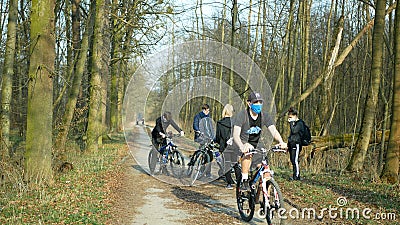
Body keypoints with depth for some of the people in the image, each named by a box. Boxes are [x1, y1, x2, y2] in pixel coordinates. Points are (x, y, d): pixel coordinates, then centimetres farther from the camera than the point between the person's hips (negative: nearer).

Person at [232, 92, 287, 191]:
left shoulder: (264, 116, -6)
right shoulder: (242, 115, -18)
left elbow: (274, 131, -18)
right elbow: (236, 135, -30)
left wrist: (281, 142, -40)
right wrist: (241, 146, -51)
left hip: (257, 145, 4)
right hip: (244, 144, -4)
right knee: (247, 154, -38)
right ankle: (244, 181, -29)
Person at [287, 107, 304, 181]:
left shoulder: (300, 123, -8)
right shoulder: (294, 123, 19)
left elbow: (294, 131, -21)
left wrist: (291, 122, -14)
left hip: (296, 144, -9)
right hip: (291, 144, 9)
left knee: (295, 160, -12)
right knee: (292, 160, 8)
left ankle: (296, 176, -9)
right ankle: (295, 176, 13)